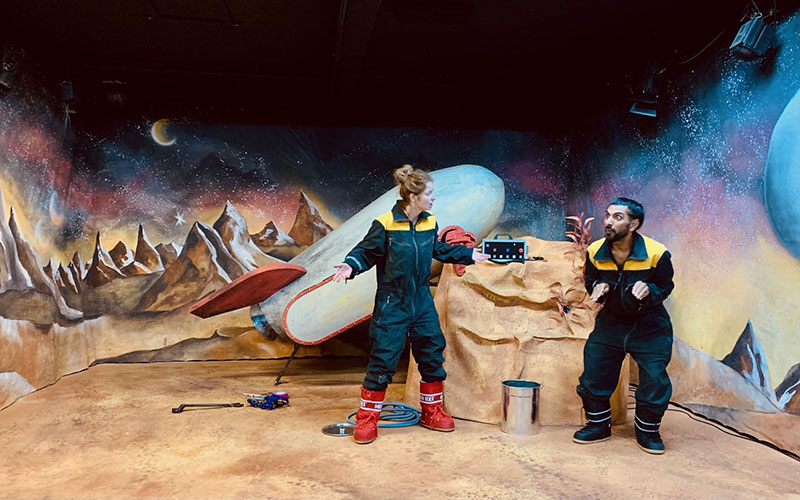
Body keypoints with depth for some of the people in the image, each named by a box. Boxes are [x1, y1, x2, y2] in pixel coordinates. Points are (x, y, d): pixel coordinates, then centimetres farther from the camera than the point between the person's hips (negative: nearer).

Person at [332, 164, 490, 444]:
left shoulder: (430, 223, 2)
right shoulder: (385, 225, -16)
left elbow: (439, 249, 19)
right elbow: (366, 252, -8)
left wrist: (469, 255, 21)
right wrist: (350, 266, -27)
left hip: (422, 302, 6)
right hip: (392, 305, -6)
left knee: (432, 355, 11)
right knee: (383, 359, -2)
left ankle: (431, 412, 31)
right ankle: (367, 418, 14)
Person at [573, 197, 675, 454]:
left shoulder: (656, 253, -18)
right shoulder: (595, 252, -10)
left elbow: (665, 286, -4)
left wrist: (649, 290, -26)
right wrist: (599, 287, -15)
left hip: (649, 327, -2)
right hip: (610, 322, 3)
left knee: (654, 380, -4)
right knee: (594, 374, 2)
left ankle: (647, 431, 22)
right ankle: (598, 425, 25)